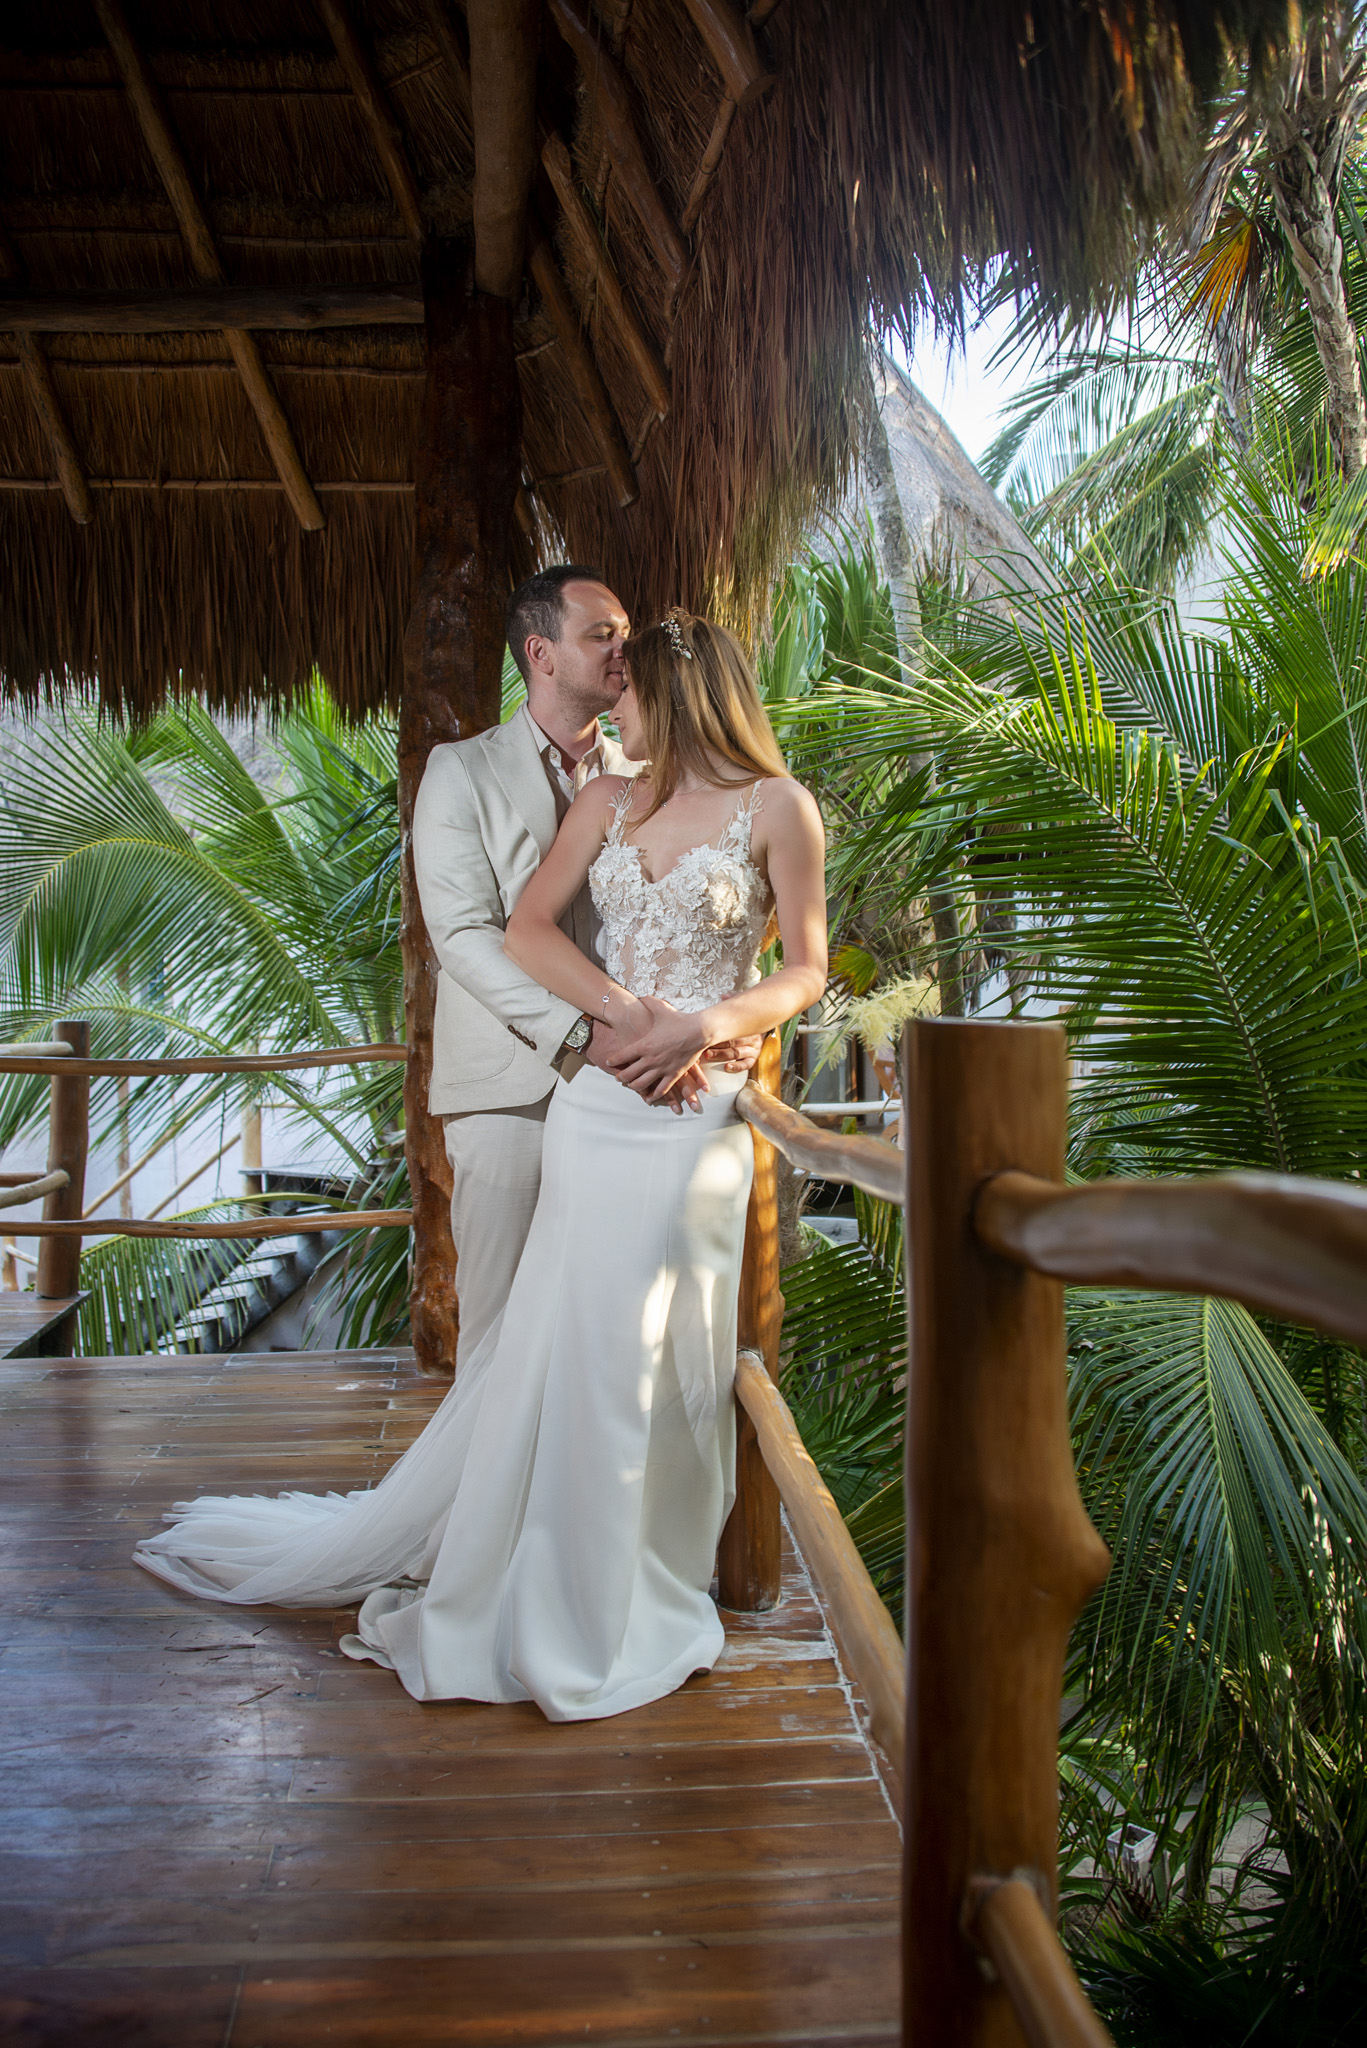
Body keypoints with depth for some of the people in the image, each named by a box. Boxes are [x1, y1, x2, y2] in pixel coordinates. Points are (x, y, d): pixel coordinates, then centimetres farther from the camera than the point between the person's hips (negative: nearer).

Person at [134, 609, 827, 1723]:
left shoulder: (777, 806, 0)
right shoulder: (607, 800, 11)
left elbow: (806, 971, 1)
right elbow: (528, 929, 3)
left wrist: (702, 1024, -14)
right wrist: (630, 1012, -11)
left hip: (698, 1119, -3)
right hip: (597, 1106, 3)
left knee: (665, 1358, 4)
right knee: (572, 1348, 5)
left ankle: (646, 1583, 25)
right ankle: (571, 1600, 22)